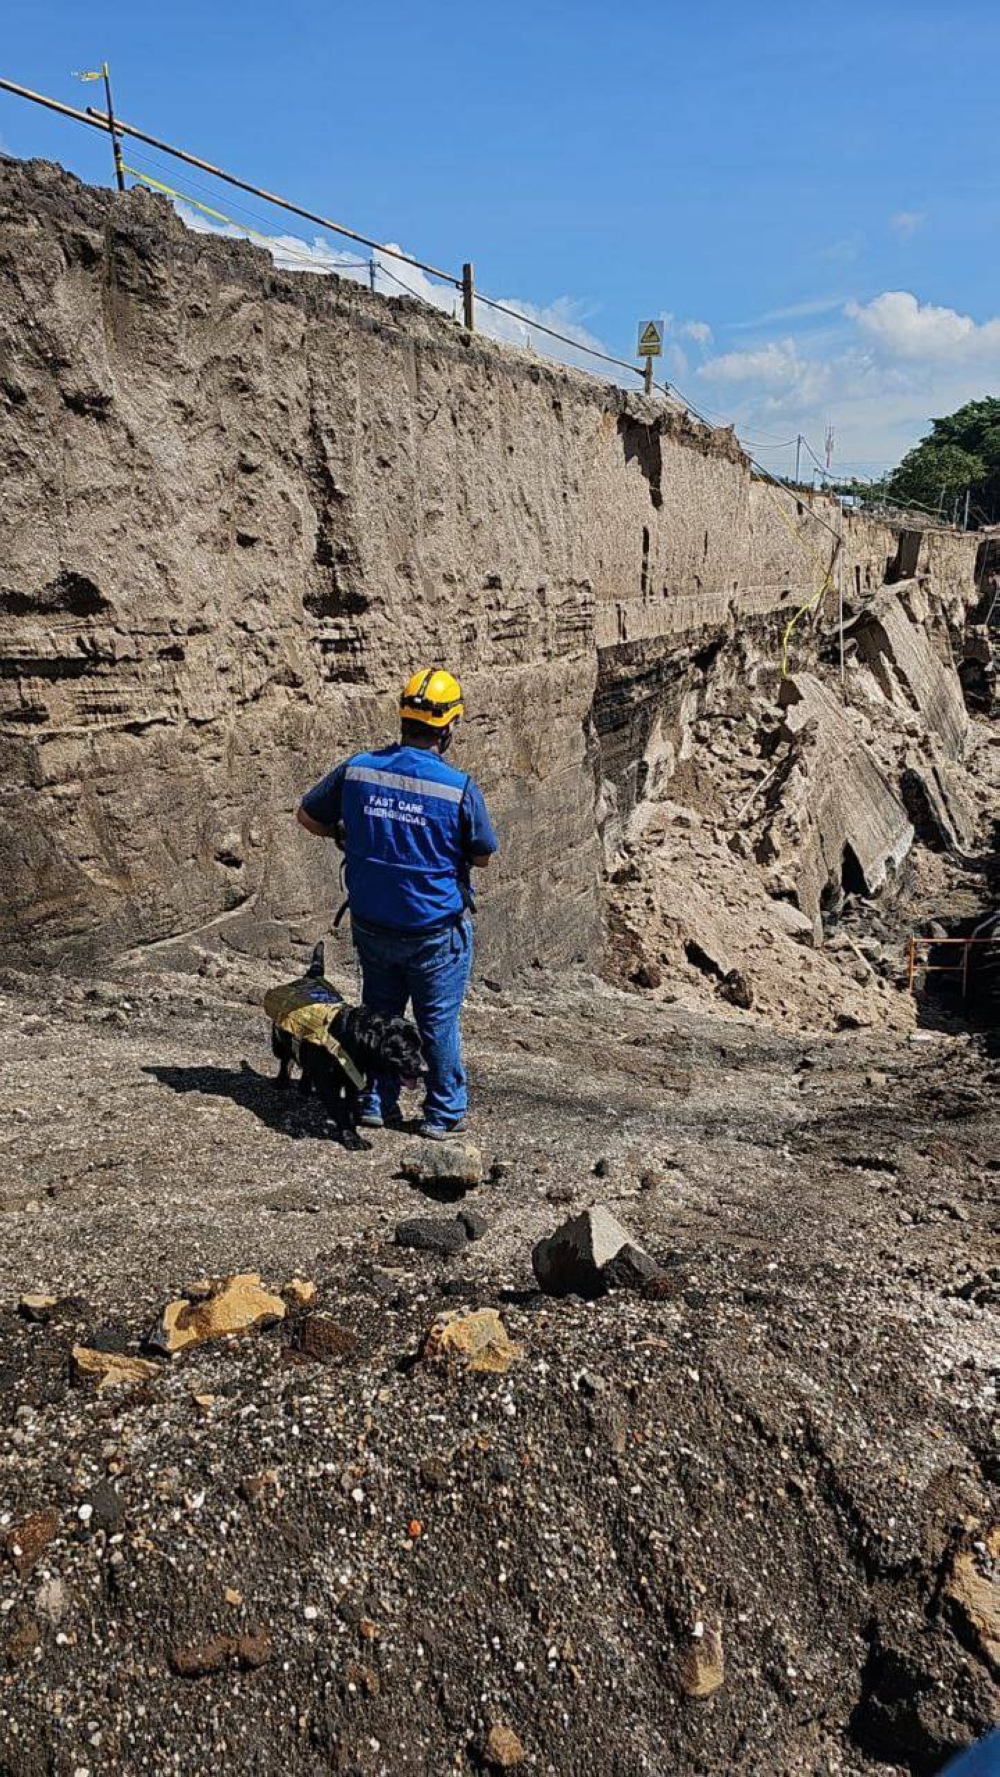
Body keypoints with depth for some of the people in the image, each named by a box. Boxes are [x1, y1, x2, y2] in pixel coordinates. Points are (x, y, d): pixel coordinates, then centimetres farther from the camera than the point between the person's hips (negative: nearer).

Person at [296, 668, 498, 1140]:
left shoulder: (356, 770, -9)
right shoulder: (460, 788, -19)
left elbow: (307, 817, 5)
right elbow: (483, 857, -6)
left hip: (371, 923, 4)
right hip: (436, 930, -3)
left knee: (379, 1012, 21)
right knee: (439, 1020, 13)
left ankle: (375, 1104, 31)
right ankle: (444, 1113, 24)